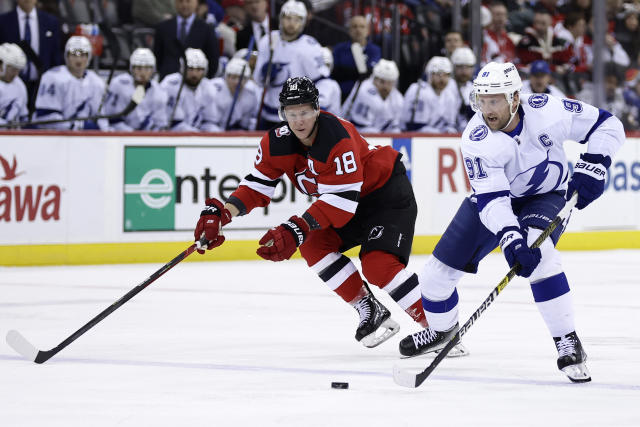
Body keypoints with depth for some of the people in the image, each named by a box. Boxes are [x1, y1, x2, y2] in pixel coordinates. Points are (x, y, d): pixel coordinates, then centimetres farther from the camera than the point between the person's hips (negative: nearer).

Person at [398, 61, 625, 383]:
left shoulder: (546, 110, -26)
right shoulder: (476, 140, -27)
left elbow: (607, 125, -15)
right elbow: (492, 199, -33)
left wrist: (593, 165, -29)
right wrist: (510, 238, -49)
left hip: (546, 197, -2)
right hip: (496, 199, 2)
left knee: (538, 254, -34)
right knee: (440, 269, 0)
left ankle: (568, 343, -25)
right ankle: (441, 330, 33)